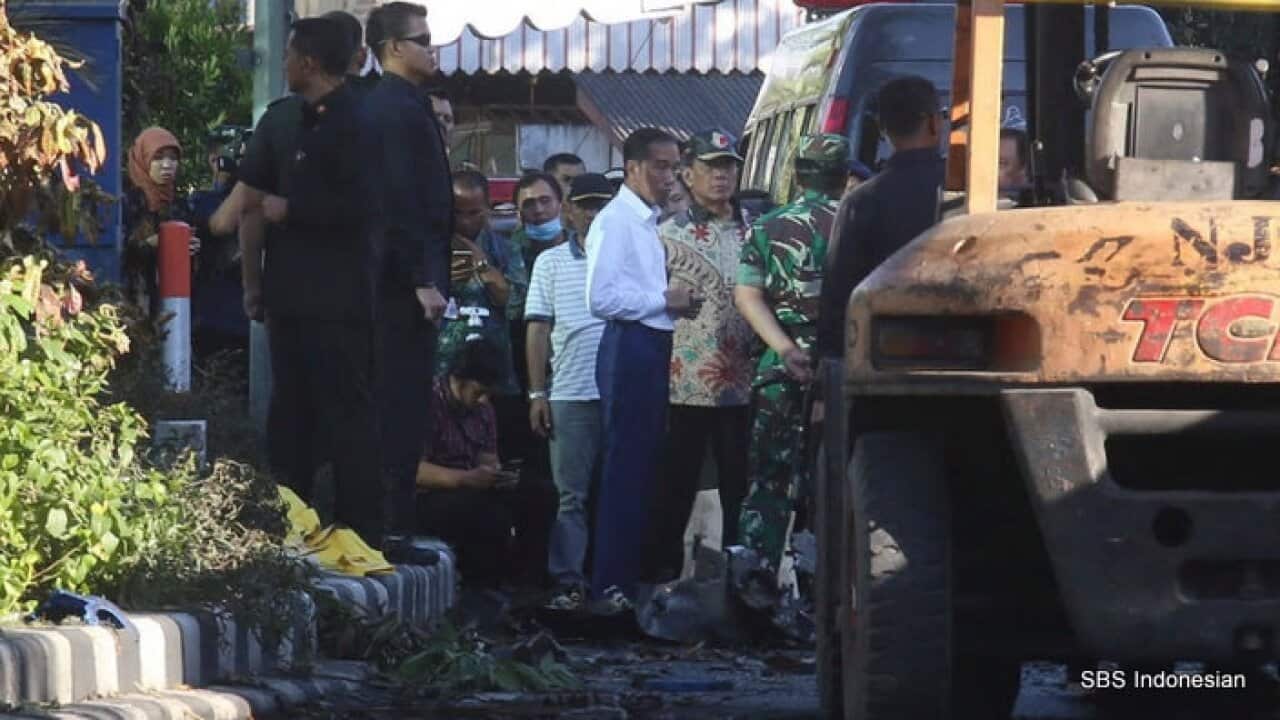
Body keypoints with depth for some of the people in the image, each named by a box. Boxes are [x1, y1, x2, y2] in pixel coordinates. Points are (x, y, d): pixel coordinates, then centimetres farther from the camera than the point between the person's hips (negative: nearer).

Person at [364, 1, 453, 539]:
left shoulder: (387, 106, 16)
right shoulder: (399, 111, -15)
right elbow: (402, 202, -21)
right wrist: (425, 279, -21)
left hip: (394, 277, 10)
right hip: (405, 278, -10)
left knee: (396, 400, 12)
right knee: (403, 401, -8)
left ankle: (390, 515, 15)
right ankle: (394, 520, -7)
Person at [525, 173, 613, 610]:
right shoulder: (551, 262, 10)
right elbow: (538, 329, 8)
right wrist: (537, 394, 1)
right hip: (571, 394, -1)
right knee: (571, 495, -1)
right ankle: (568, 583, 0)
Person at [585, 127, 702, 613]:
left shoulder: (649, 222, 18)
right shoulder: (615, 221, -12)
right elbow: (602, 298, -22)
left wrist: (674, 302, 8)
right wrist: (664, 300, -15)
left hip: (653, 347, 10)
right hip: (628, 348, -10)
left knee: (645, 465, 13)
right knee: (624, 467, -9)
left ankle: (632, 576, 19)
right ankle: (611, 586, -7)